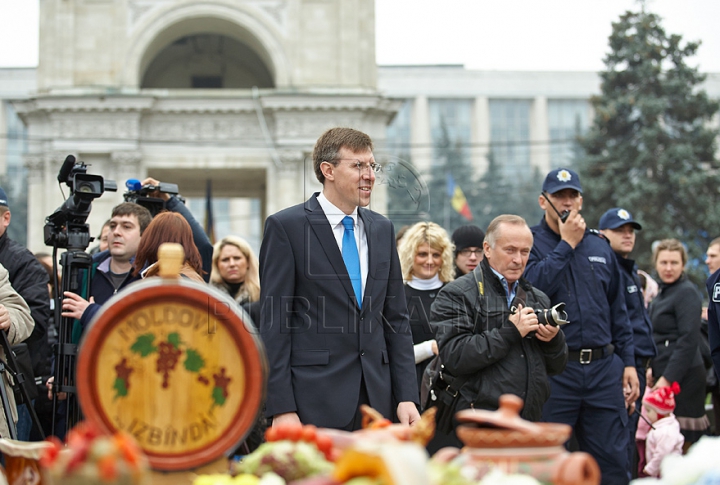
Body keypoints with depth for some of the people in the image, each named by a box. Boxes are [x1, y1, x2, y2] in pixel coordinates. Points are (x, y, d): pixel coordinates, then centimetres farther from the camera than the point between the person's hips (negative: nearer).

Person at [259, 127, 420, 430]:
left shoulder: (382, 229, 14)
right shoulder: (286, 226, -3)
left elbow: (397, 319, 15)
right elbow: (273, 323, -7)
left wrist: (407, 395, 6)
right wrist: (281, 408, -13)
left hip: (376, 402, 5)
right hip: (315, 404, -5)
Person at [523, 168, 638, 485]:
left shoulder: (600, 247, 14)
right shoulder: (530, 242, 1)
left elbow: (618, 312, 17)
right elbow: (534, 286, -19)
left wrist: (628, 362, 11)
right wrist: (567, 244, -11)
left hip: (604, 368, 4)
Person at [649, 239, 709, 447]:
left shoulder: (686, 292, -11)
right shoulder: (664, 293, 17)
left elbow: (688, 340, -19)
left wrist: (668, 378, -21)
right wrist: (654, 370, 17)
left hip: (682, 376, -9)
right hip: (666, 373, 9)